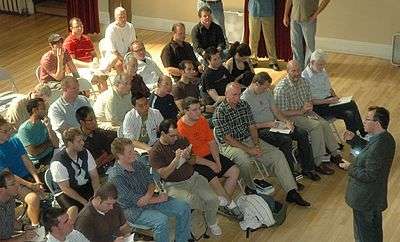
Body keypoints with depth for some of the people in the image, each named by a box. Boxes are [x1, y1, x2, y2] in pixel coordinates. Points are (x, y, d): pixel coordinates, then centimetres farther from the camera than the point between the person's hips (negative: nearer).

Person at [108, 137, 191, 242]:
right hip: (133, 210, -7)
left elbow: (151, 182, 6)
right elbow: (136, 200, -20)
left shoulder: (138, 163, 0)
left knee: (184, 208, -4)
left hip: (149, 199, 8)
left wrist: (148, 195, -16)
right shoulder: (115, 177, -22)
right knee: (161, 220, -33)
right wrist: (158, 199, -13)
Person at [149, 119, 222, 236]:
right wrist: (176, 159, -26)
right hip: (174, 185, -5)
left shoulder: (182, 141, 5)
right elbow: (163, 174, -16)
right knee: (190, 200, -33)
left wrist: (188, 157, -12)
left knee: (212, 199, -14)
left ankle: (212, 223, 15)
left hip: (193, 177, 5)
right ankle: (210, 208, 1)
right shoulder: (155, 152, -10)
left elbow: (193, 161, 12)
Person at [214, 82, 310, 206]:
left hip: (249, 140, 6)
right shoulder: (220, 112, -12)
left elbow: (252, 126, 9)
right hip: (230, 145, -6)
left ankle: (291, 192, -10)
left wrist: (256, 145, -9)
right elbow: (226, 138, -15)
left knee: (278, 154, -9)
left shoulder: (244, 105, 8)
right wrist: (248, 149, -19)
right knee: (246, 162, -37)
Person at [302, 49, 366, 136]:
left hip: (329, 99, 8)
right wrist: (327, 101, -20)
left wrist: (335, 97, 3)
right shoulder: (305, 77, -15)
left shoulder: (323, 71, 9)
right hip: (318, 107, -7)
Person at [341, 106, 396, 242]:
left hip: (365, 200, -9)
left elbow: (369, 175, -30)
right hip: (376, 197, 9)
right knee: (375, 230, 29)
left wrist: (350, 168, -17)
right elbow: (369, 149, 15)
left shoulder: (378, 146, -34)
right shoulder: (386, 138, -4)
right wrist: (354, 139, 3)